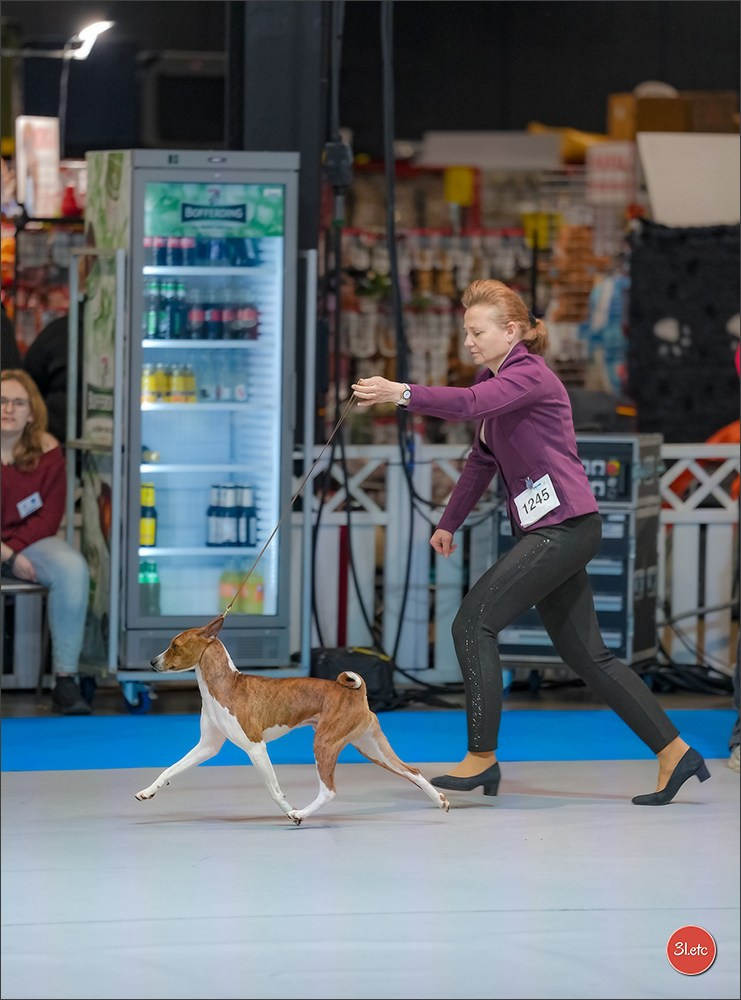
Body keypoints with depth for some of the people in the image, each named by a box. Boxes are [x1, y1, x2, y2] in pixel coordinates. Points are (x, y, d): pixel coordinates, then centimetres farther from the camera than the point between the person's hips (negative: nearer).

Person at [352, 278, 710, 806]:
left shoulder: (530, 375, -12)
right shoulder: (494, 379, 17)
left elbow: (471, 403, -32)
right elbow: (483, 459, 28)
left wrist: (402, 393, -40)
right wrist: (449, 522, 29)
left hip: (566, 527, -10)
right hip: (545, 531, 10)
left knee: (474, 623, -11)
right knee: (587, 654, 9)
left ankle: (482, 758, -5)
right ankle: (674, 753, 12)